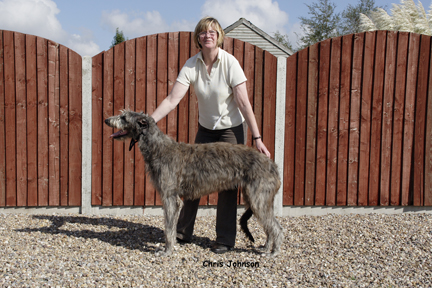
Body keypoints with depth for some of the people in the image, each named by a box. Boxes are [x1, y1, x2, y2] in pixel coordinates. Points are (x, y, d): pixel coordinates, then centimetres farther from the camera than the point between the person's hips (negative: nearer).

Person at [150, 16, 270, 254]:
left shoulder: (230, 63, -19)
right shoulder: (191, 65, -9)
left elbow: (244, 103, -20)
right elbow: (172, 100, -14)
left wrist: (257, 138, -22)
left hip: (231, 130, -4)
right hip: (205, 129, 4)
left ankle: (225, 239, 13)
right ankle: (183, 232, 24)